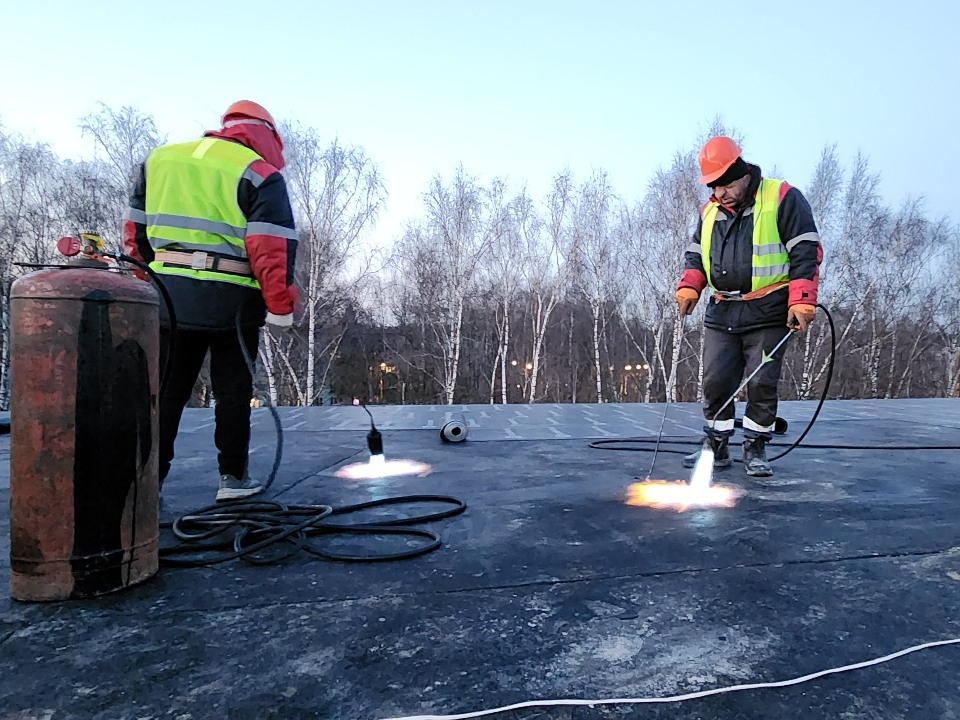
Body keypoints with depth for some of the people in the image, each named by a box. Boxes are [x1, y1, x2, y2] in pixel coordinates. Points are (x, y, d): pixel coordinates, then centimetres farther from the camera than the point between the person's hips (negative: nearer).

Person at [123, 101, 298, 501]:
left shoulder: (159, 159, 17)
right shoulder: (260, 173, -1)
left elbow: (136, 231, 18)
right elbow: (273, 247, -12)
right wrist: (280, 307, -10)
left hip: (168, 295, 4)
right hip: (230, 301, -4)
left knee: (166, 391, 12)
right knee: (233, 392, 8)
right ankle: (233, 478, 15)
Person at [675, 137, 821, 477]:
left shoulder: (783, 199, -2)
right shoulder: (709, 211, 14)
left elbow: (806, 250, -6)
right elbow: (695, 254, 23)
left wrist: (801, 301, -16)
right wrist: (689, 286, 2)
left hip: (767, 312, -4)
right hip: (722, 313, 5)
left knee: (762, 383, -2)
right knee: (715, 381, 1)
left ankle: (755, 449, 14)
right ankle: (717, 447, 15)